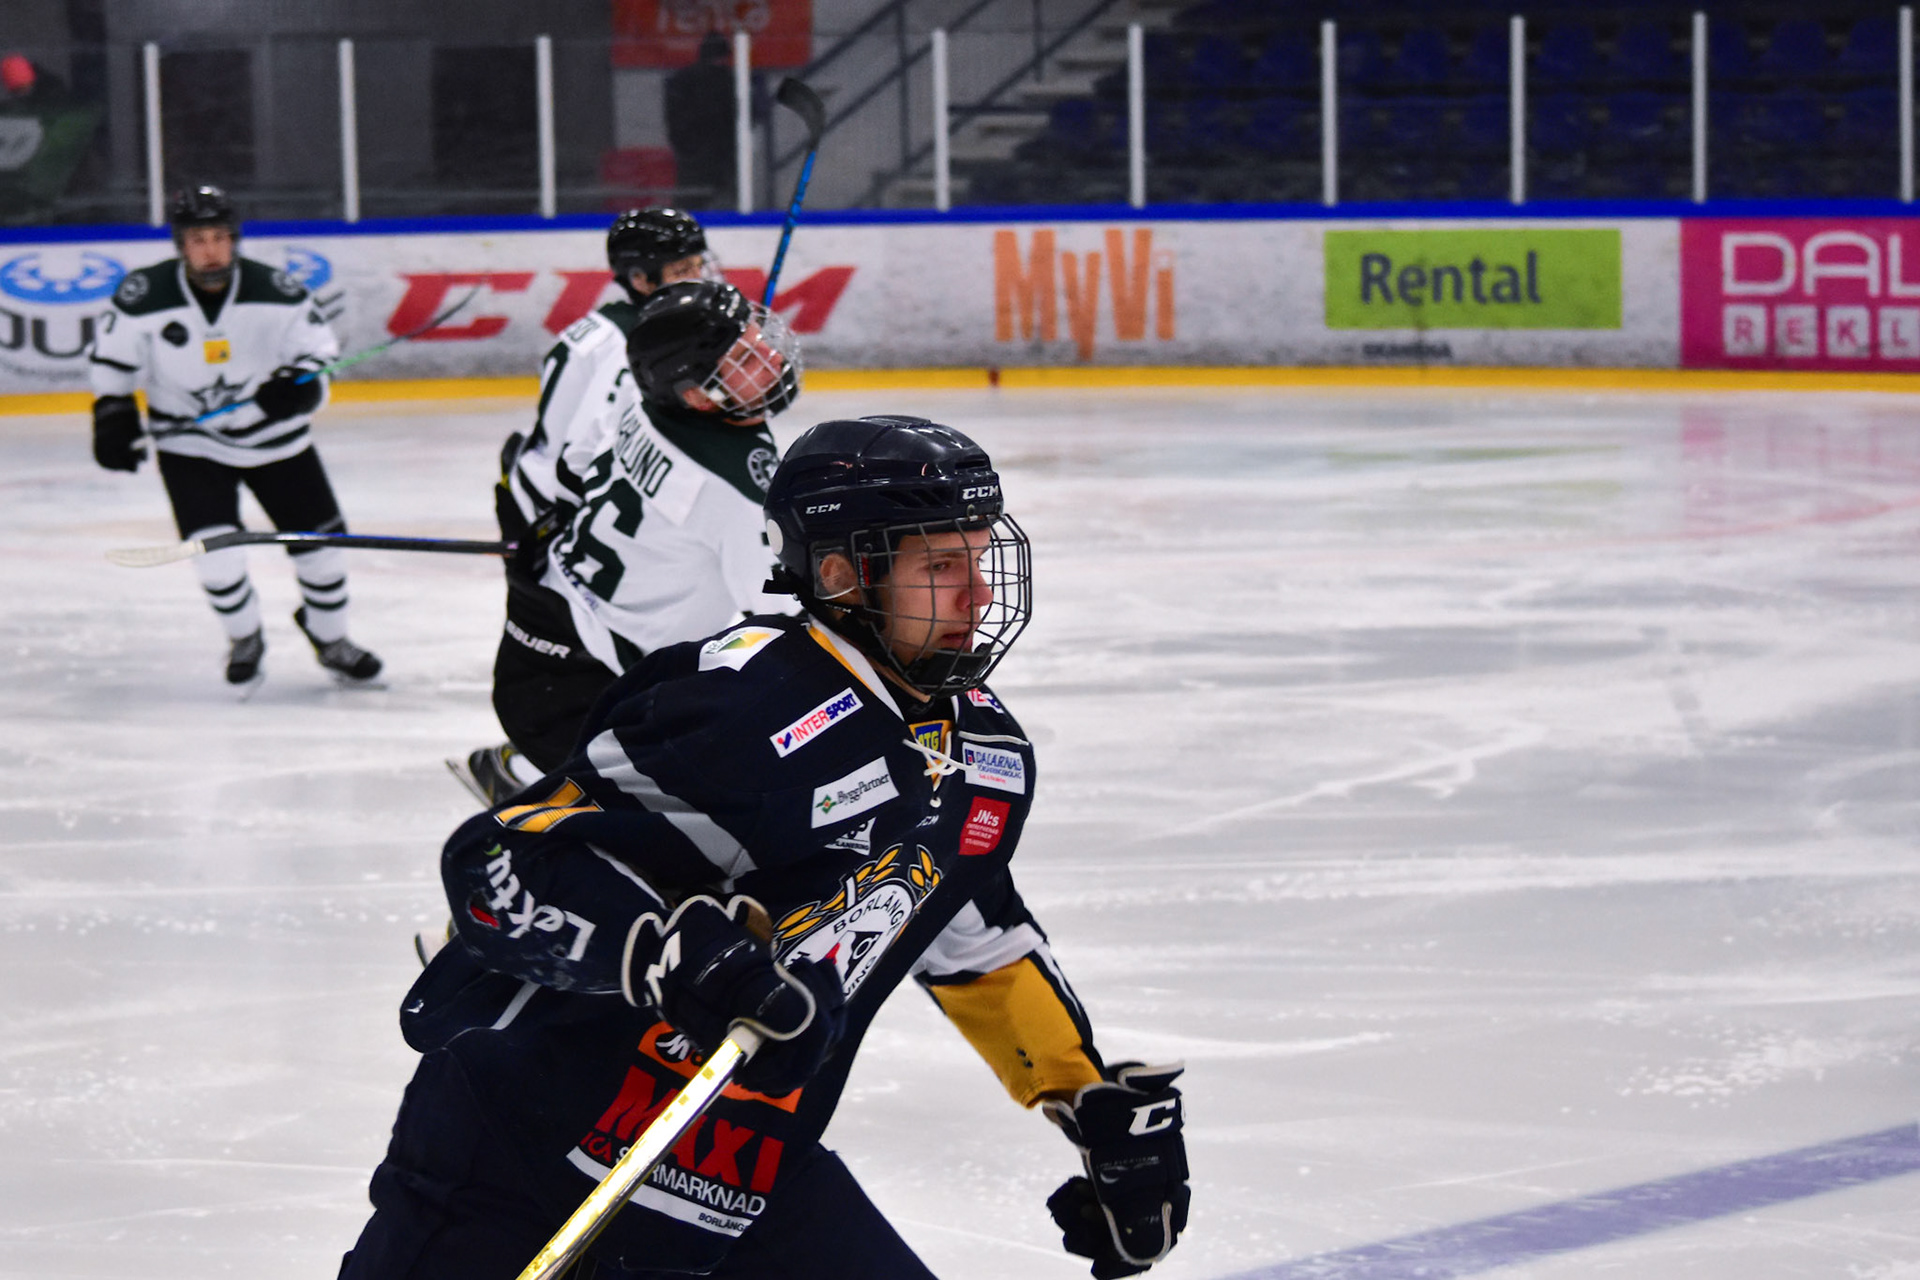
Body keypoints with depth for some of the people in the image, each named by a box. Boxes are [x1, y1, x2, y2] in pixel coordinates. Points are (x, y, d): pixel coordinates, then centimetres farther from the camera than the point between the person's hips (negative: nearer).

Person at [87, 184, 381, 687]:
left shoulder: (277, 292, -16)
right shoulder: (143, 296, -17)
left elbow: (318, 350, -8)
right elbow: (113, 357, -1)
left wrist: (301, 383, -27)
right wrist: (113, 415, -8)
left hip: (275, 437, 1)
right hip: (190, 443, -1)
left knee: (321, 539, 4)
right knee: (216, 553, -15)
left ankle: (330, 638, 31)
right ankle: (244, 639, 15)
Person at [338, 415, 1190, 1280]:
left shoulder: (985, 756, 5)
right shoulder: (754, 708, -23)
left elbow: (982, 943, 23)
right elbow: (502, 862, -27)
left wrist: (1104, 1103, 19)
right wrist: (678, 953, -41)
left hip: (744, 1174, 7)